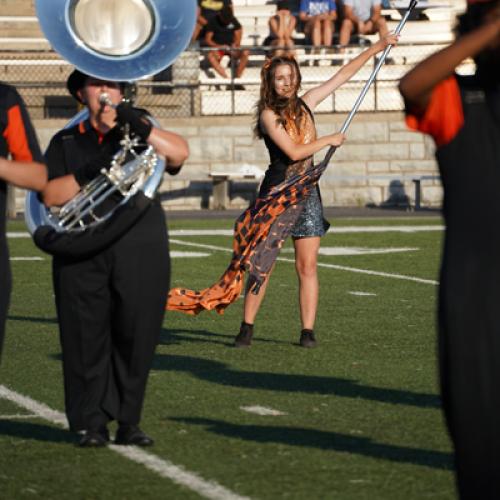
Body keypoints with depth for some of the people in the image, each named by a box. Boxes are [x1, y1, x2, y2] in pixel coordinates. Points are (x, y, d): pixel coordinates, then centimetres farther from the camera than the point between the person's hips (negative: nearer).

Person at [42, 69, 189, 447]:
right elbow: (50, 195, 2)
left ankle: (128, 422, 8)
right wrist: (85, 174, -12)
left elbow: (179, 153, -4)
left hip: (141, 254, 0)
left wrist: (140, 125, -15)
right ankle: (92, 424, 2)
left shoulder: (139, 136, 16)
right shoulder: (65, 142, 14)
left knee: (136, 338, -2)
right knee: (87, 338, -4)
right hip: (83, 256, 0)